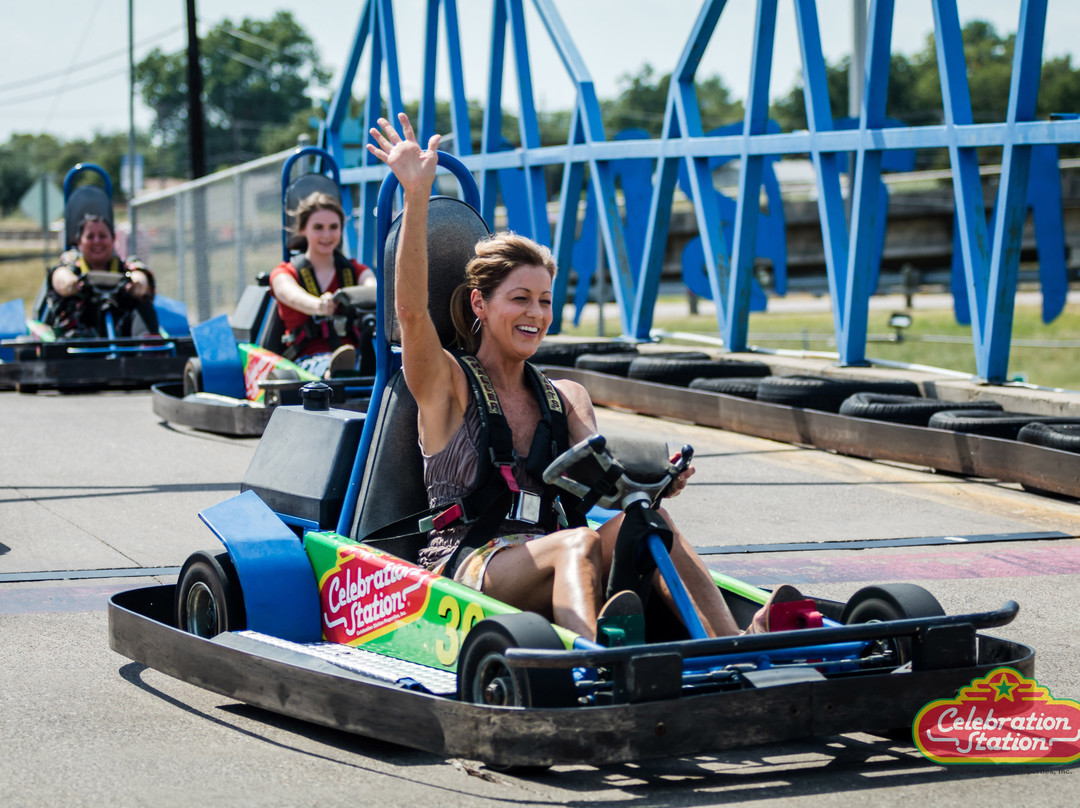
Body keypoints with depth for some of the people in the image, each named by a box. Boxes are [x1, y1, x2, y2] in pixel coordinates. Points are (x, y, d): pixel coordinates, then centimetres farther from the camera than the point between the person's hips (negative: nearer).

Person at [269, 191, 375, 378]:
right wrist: (318, 306, -42)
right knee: (323, 365, -42)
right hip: (306, 360, -3)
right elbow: (293, 296, -15)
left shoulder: (355, 271, 22)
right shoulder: (284, 273, 12)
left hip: (352, 352, 3)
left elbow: (373, 286, -5)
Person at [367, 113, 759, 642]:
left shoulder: (567, 397, 20)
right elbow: (411, 309, -15)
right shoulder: (447, 387, 5)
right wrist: (416, 195, -25)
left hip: (545, 570, 4)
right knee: (578, 543, -35)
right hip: (463, 569, -4)